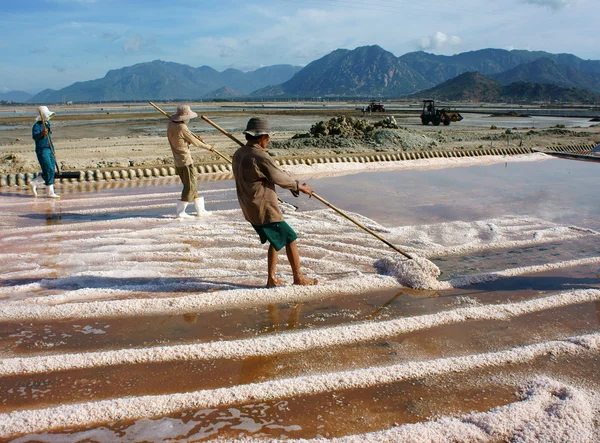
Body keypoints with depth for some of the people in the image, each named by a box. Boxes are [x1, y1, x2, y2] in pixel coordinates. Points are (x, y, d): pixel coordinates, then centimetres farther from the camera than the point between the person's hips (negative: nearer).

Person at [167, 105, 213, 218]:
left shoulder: (171, 124, 4)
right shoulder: (182, 128, -20)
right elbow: (195, 142, -10)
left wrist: (194, 136, 13)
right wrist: (208, 147, 5)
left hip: (177, 161, 9)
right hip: (186, 160, -9)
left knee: (192, 185, 15)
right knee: (190, 186, -1)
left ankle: (200, 210, 21)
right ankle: (180, 211, 0)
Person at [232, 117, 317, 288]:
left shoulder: (238, 154, 8)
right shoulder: (260, 156, -21)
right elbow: (279, 177, -11)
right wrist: (298, 186, 6)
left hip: (250, 209, 9)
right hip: (264, 210, -9)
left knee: (276, 240, 21)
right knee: (290, 238, 6)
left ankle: (272, 279, 23)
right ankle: (298, 277, 17)